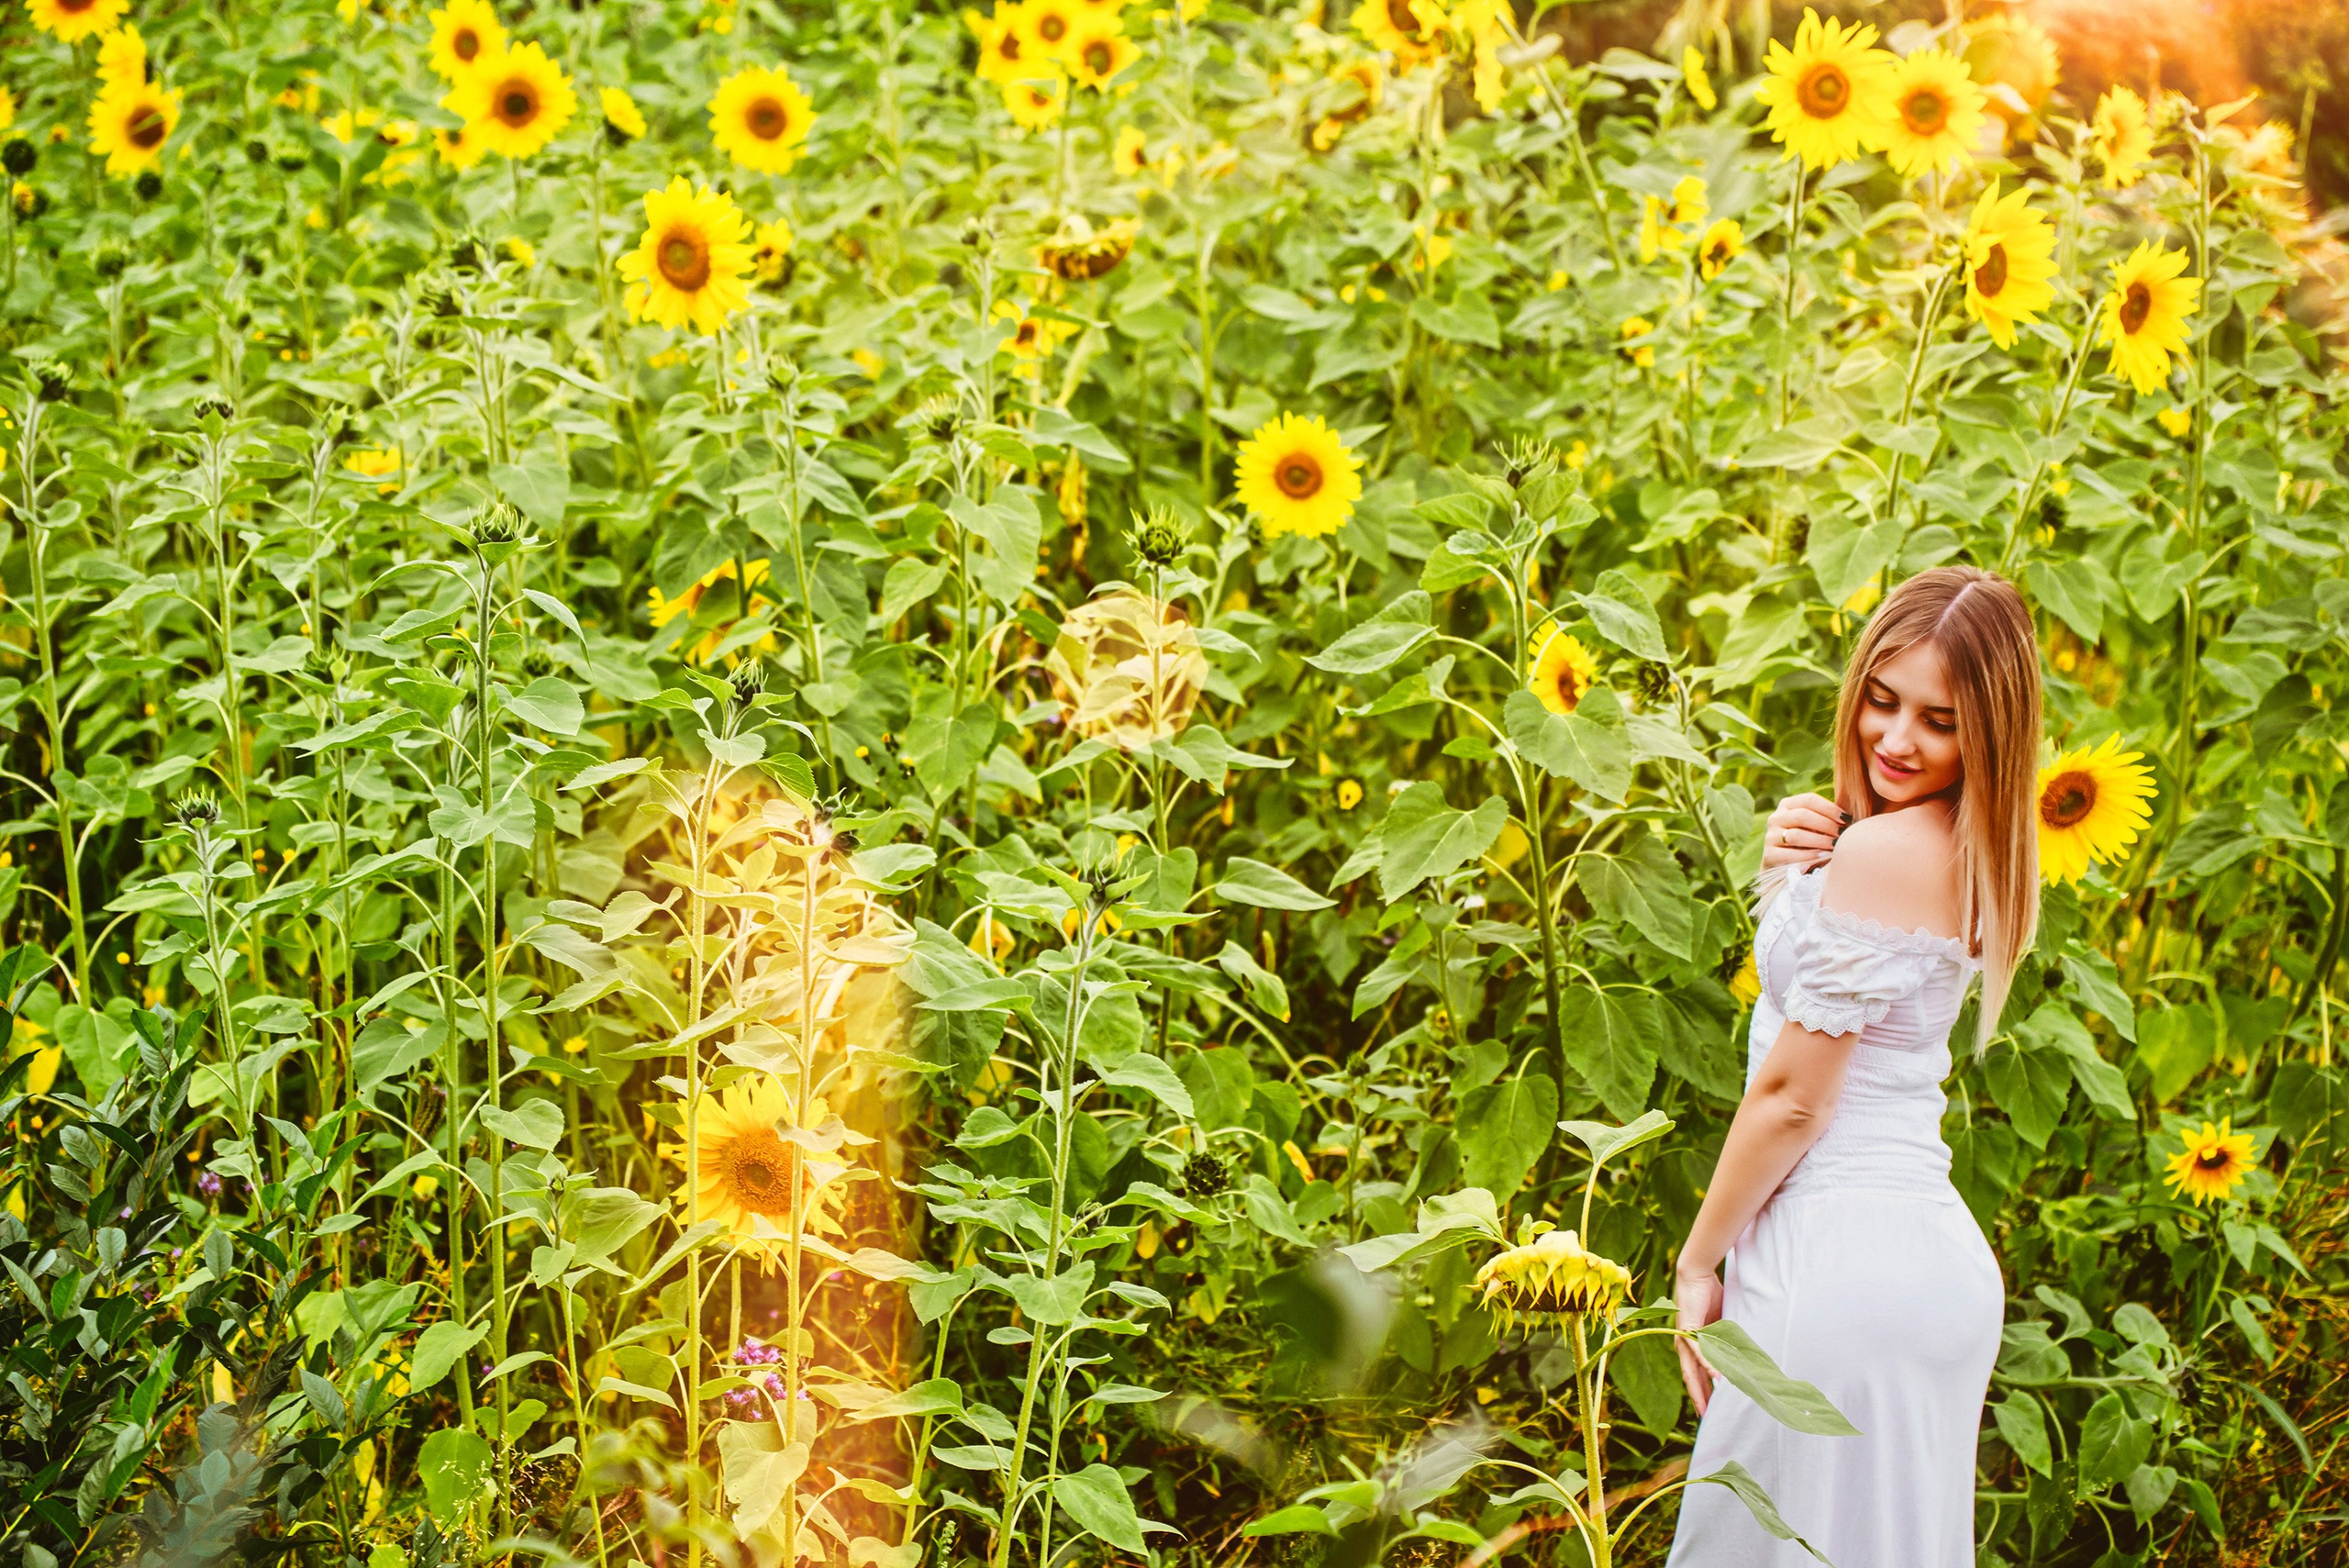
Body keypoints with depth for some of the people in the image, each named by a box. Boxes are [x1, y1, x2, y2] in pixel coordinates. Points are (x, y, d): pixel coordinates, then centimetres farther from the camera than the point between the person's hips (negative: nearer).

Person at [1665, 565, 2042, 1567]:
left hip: (1839, 1262, -9)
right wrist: (1786, 877, -1)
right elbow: (1813, 996, 19)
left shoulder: (1885, 853, -17)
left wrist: (1698, 1263, -4)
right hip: (1942, 1258, 9)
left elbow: (1793, 1096, -14)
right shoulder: (1976, 858, 11)